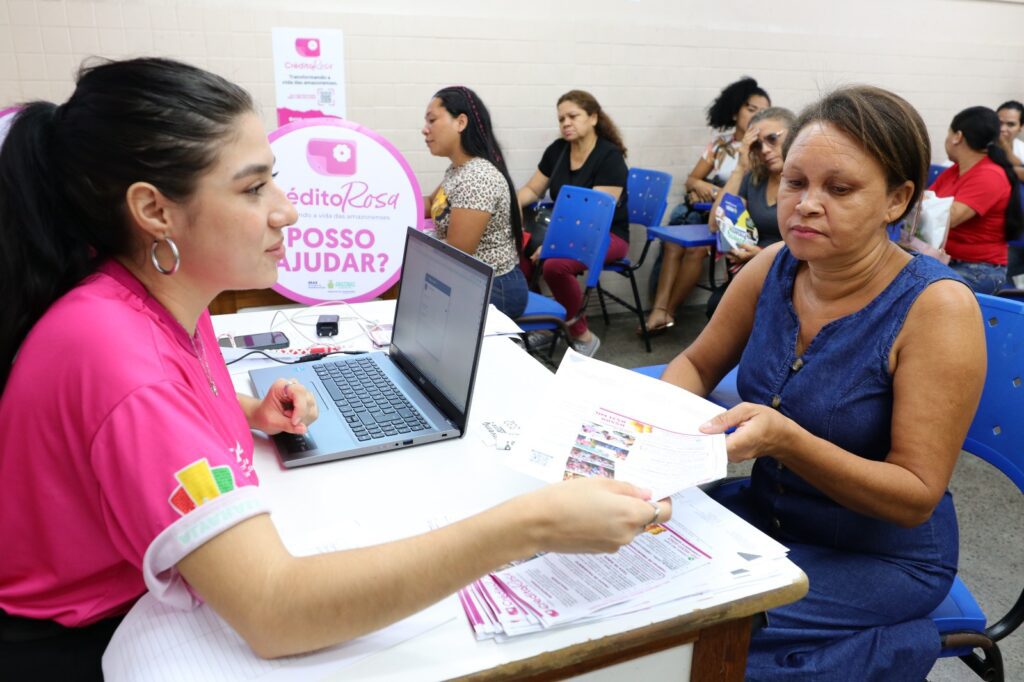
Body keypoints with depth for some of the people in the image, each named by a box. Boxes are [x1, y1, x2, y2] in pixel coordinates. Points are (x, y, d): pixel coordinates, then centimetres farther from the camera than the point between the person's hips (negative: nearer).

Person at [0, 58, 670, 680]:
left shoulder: (161, 294, -6)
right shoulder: (116, 350, -33)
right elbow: (275, 613, -40)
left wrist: (255, 414, -5)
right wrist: (531, 526, -42)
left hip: (149, 602, 7)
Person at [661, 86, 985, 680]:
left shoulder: (937, 307, -21)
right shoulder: (773, 268, -7)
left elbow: (917, 497, -20)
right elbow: (696, 364, 7)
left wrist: (785, 439, -35)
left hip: (880, 557, -5)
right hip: (763, 511, 5)